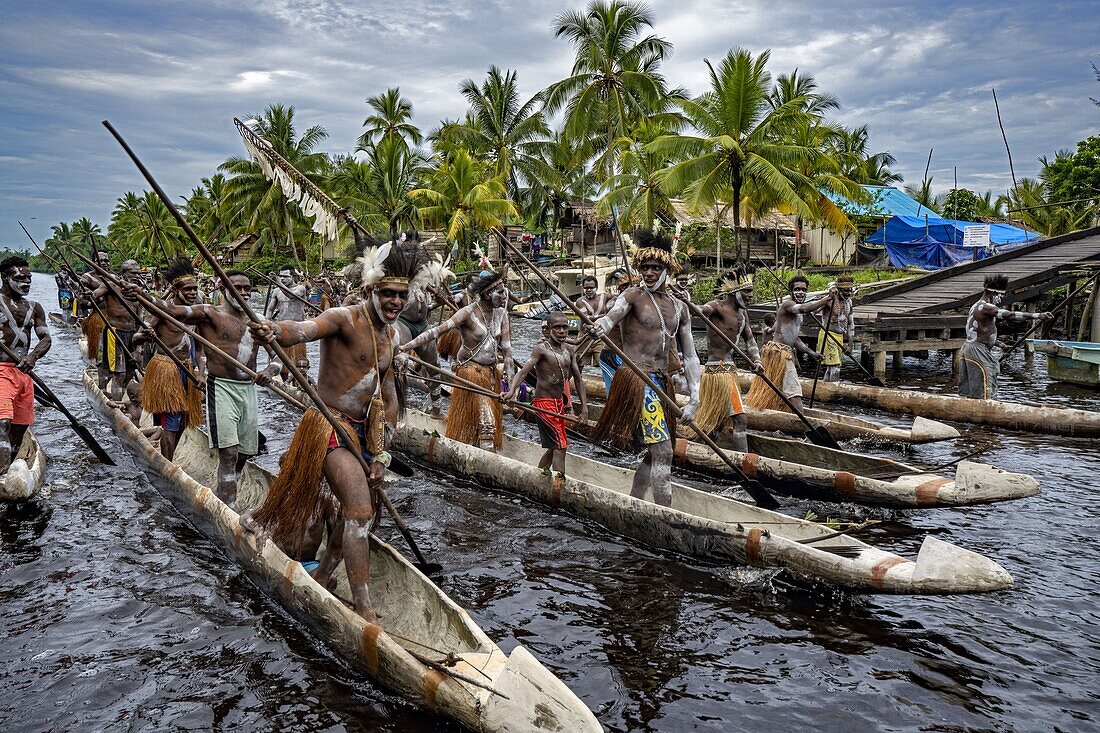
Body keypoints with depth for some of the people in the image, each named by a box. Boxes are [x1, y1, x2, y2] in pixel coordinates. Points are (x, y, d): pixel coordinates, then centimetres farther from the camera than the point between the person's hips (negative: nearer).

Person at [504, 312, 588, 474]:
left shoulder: (569, 350, 10)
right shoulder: (541, 348, -11)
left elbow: (578, 379, 13)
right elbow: (524, 370, -25)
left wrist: (584, 407, 8)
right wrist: (512, 391, -41)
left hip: (559, 402, 8)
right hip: (544, 402, -8)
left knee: (553, 448, 16)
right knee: (560, 445, -12)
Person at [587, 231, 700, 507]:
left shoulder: (679, 308, 15)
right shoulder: (633, 296, -1)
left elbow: (690, 357, 14)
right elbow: (612, 316, -22)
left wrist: (694, 398, 6)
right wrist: (601, 326, -47)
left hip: (662, 383, 7)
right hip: (636, 378, -7)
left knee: (655, 452, 13)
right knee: (662, 451, -14)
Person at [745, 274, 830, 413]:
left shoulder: (797, 313, 21)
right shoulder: (787, 304, -11)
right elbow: (804, 309, -34)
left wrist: (811, 353, 17)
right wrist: (828, 298, -33)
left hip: (785, 353, 10)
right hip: (779, 352, -10)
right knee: (793, 389, -14)